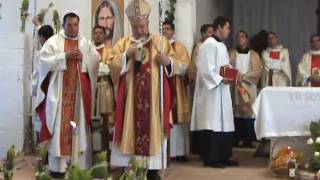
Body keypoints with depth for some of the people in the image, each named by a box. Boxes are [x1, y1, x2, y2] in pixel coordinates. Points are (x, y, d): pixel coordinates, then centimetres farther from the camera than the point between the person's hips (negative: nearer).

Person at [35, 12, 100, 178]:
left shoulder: (86, 43, 12)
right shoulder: (53, 41, 4)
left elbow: (96, 59, 6)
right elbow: (44, 59, -7)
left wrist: (83, 57, -12)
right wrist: (65, 56, -16)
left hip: (79, 90, 3)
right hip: (59, 90, -2)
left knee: (79, 124, 3)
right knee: (59, 125, -4)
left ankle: (79, 163, 10)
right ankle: (57, 165, 1)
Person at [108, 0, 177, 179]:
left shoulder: (161, 41, 8)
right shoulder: (123, 43, 8)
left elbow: (175, 63, 8)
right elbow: (111, 64, 0)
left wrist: (167, 61, -14)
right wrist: (127, 55, -15)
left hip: (155, 97, 0)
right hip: (130, 98, 0)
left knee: (153, 129, 2)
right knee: (130, 129, 0)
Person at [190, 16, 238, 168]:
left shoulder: (222, 46, 17)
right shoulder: (208, 44, -12)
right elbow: (205, 69, -19)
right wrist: (220, 79, -19)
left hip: (222, 90, 10)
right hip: (211, 90, -10)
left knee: (223, 123, 10)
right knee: (212, 123, -6)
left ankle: (222, 156, 17)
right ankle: (210, 158, 0)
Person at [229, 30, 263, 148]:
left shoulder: (254, 55, 11)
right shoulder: (232, 53, 13)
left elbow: (258, 71, -1)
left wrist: (243, 76, -12)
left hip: (249, 87, 0)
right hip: (234, 87, 0)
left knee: (249, 112, -6)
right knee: (236, 113, -3)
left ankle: (248, 140, -2)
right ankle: (235, 140, 3)